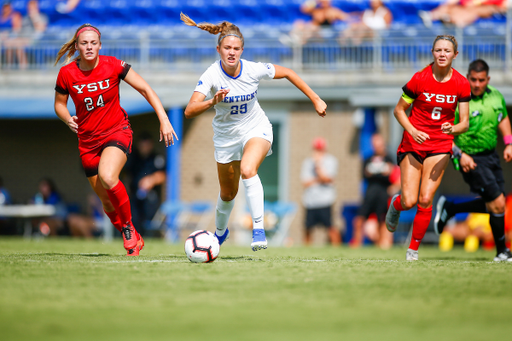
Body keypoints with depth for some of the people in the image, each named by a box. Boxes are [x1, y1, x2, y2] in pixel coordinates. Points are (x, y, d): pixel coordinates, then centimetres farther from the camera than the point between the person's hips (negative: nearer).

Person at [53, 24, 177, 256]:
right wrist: (68, 119, -11)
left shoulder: (113, 66, -11)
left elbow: (146, 90, -6)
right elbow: (59, 104, 11)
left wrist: (164, 120, -13)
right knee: (107, 200, 5)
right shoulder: (66, 74, -6)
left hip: (117, 131, -3)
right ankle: (131, 238, 28)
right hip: (88, 139, 3)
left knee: (107, 177, -31)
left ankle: (129, 227, -10)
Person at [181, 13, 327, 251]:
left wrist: (315, 100, -1)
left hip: (256, 129, -1)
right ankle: (220, 231, 46)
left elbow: (287, 73, -2)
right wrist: (213, 101, -52)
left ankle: (258, 230, -30)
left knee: (248, 170, -32)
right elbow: (189, 111, -33)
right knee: (228, 193, 14)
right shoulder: (212, 75, -24)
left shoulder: (254, 70, -20)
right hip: (226, 136, 1)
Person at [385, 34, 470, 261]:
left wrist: (454, 128, -25)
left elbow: (464, 123, -2)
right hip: (413, 144, -1)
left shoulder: (461, 84, -4)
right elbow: (399, 110, 0)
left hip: (440, 147, 1)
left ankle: (413, 248, 7)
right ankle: (395, 204, 29)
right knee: (409, 202, -9)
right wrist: (412, 131, -16)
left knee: (425, 200, -11)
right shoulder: (420, 79, -10)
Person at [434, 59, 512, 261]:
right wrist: (460, 155, -23)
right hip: (471, 159, -7)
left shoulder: (495, 96, 3)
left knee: (493, 205, 11)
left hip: (491, 155, 8)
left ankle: (449, 209, 28)